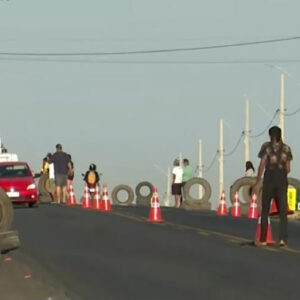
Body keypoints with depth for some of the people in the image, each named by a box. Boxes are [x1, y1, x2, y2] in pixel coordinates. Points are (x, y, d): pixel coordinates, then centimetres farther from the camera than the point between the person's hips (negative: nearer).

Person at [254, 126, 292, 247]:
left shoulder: (266, 146, -2)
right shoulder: (286, 148, 5)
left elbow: (262, 165, -8)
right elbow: (288, 169, 5)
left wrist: (257, 182, -5)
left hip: (269, 178, -2)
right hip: (282, 179, 2)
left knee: (265, 211, 8)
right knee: (282, 211, 2)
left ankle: (262, 240, 10)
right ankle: (282, 238, -13)